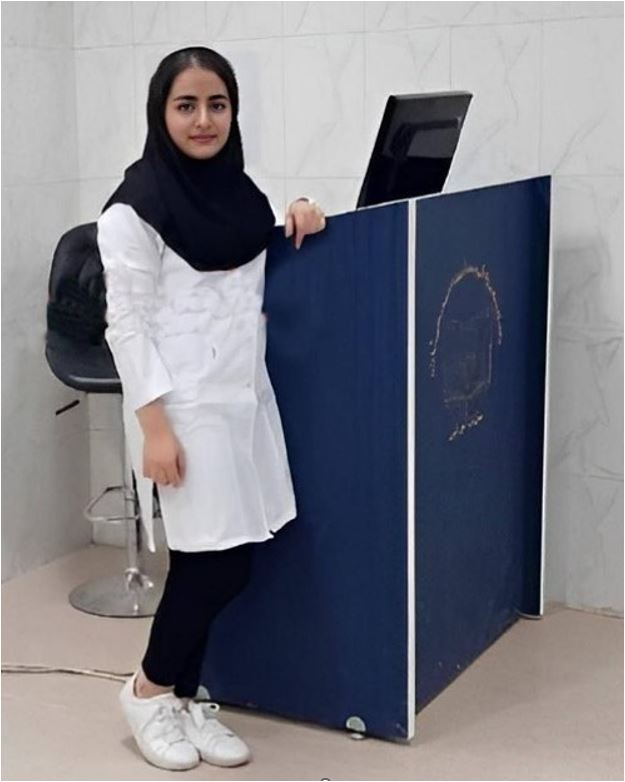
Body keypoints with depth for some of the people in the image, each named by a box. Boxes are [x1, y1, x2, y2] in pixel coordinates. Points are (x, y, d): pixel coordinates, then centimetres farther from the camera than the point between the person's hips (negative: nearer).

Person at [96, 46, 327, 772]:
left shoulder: (237, 189, 11)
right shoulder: (135, 207, -10)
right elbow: (126, 322, -12)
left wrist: (297, 219, 8)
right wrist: (154, 424, -17)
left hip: (244, 396, 7)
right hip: (183, 406, -6)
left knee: (221, 561, 7)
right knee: (216, 561, -5)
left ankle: (186, 698, 24)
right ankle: (148, 689, 18)